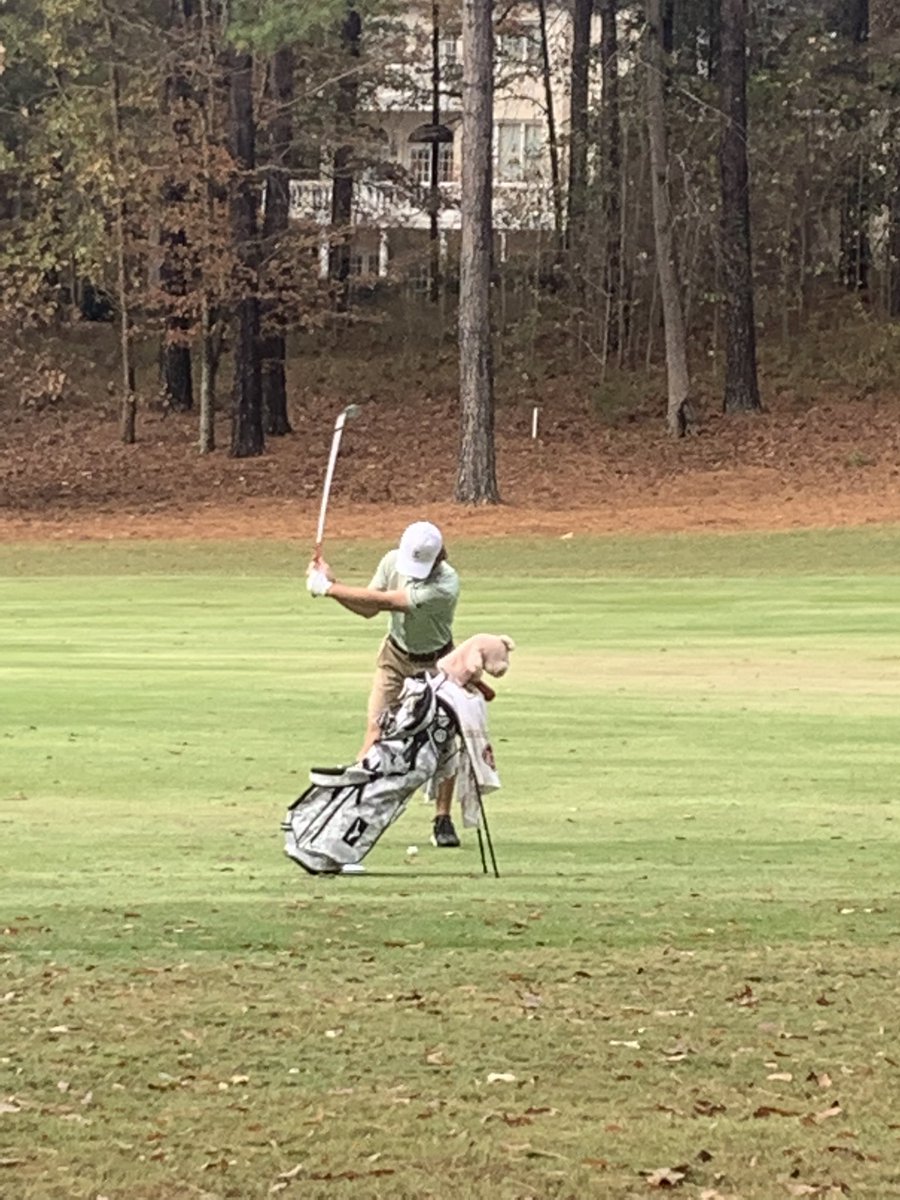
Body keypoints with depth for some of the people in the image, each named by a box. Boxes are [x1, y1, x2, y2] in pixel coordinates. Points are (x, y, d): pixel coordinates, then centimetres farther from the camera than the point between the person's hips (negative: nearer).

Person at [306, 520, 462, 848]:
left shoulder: (445, 584, -33)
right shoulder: (393, 561, -15)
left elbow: (385, 601, -34)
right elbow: (369, 609, -6)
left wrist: (330, 588, -30)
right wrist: (331, 584, -20)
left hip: (435, 664, -3)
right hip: (395, 656, 3)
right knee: (376, 732, -9)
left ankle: (443, 819, 4)